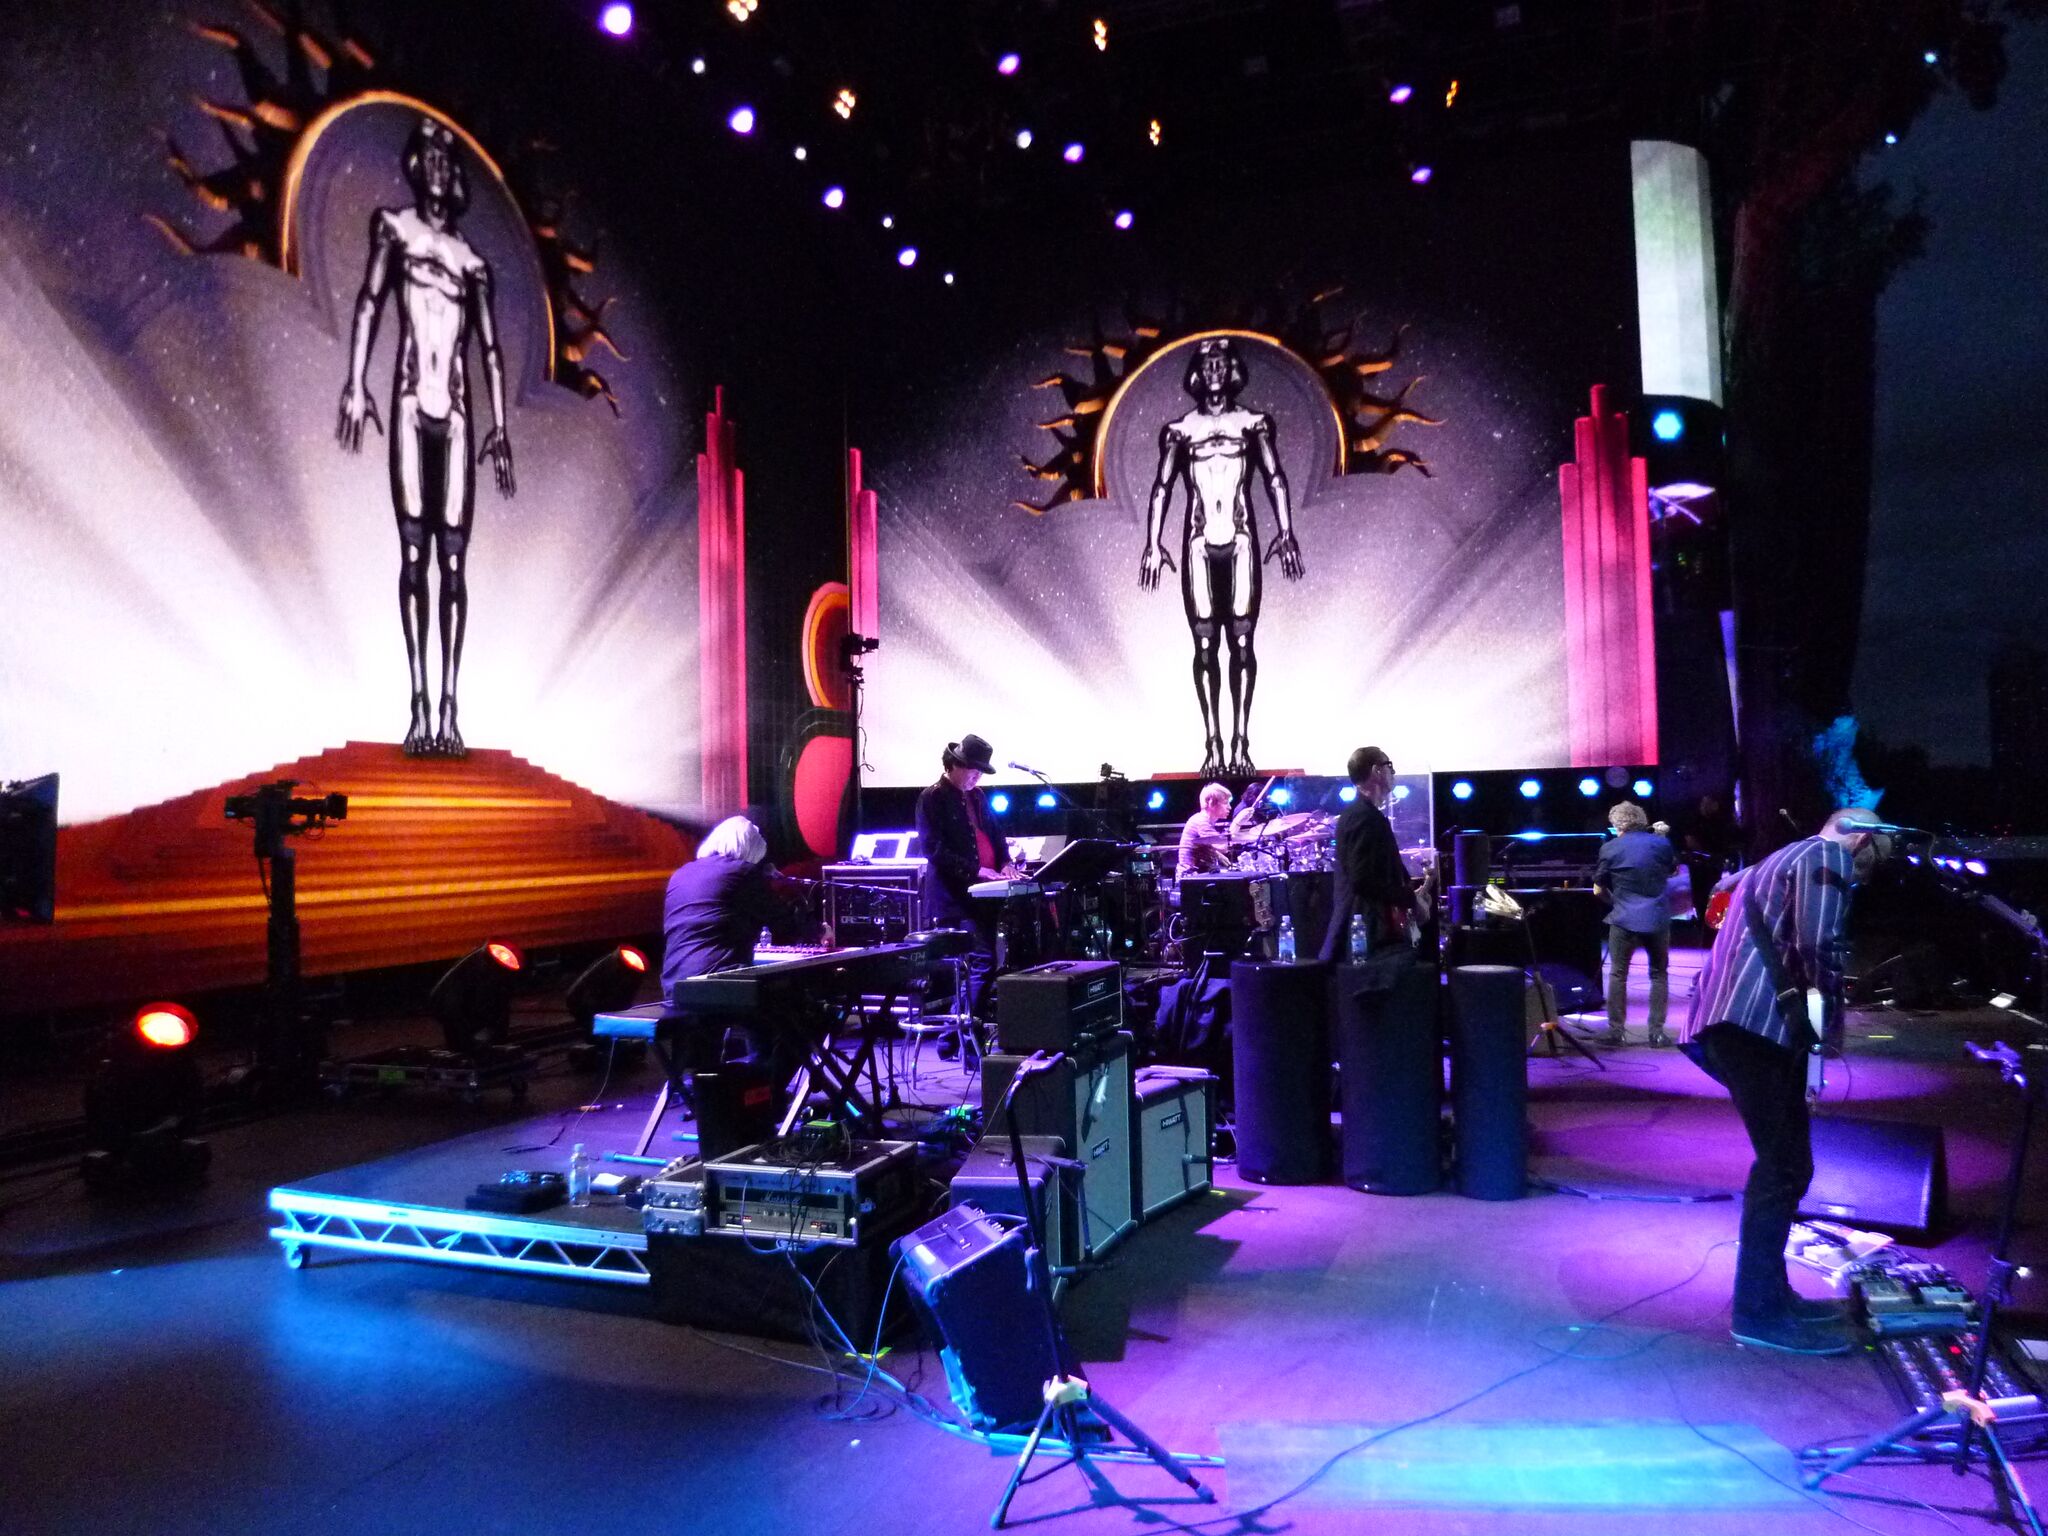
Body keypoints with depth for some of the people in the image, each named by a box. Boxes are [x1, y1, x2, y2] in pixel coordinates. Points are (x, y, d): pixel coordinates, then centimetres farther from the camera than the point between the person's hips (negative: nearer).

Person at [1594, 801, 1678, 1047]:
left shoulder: (1610, 848, -4)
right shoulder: (1661, 843, 2)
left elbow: (1599, 888, 2)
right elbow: (1673, 871, 22)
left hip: (1624, 919, -2)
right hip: (1658, 919, 2)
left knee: (1617, 975, 8)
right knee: (1659, 975, 13)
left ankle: (1617, 1031, 7)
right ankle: (1657, 1032, 10)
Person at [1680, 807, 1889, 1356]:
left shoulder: (1783, 860, 30)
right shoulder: (1826, 857, 0)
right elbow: (1820, 945, -14)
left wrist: (1813, 1011, 22)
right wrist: (1830, 1017, 1)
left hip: (1737, 1021, 10)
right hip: (1756, 1023, -10)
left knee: (1785, 1163, 15)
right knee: (1782, 1166, -6)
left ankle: (1769, 1293, 23)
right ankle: (1760, 1313, -1)